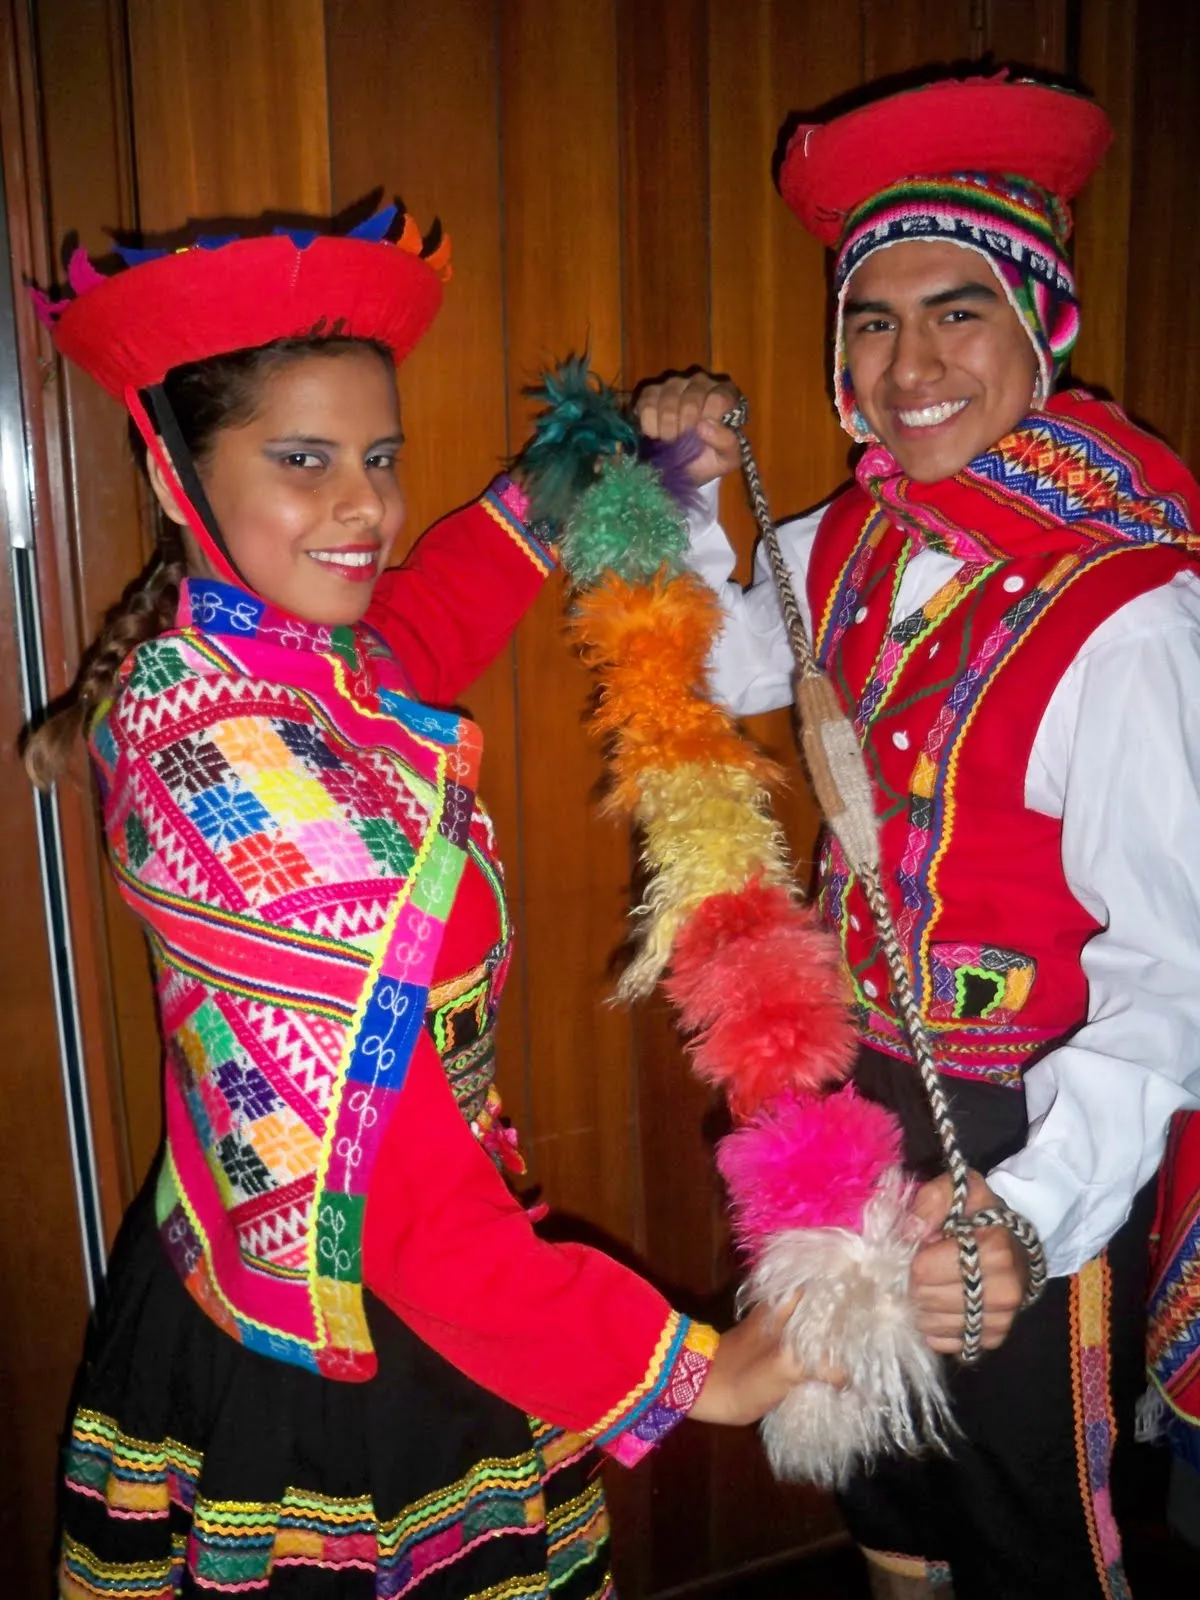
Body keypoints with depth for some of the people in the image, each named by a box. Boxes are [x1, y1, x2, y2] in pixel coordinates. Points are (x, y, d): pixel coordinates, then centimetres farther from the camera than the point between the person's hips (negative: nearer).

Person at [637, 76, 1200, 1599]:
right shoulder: (850, 540, -5)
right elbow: (732, 669, 15)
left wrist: (1037, 1213, -37)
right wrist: (688, 498, -1)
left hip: (1025, 1137, -6)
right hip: (858, 1089, 6)